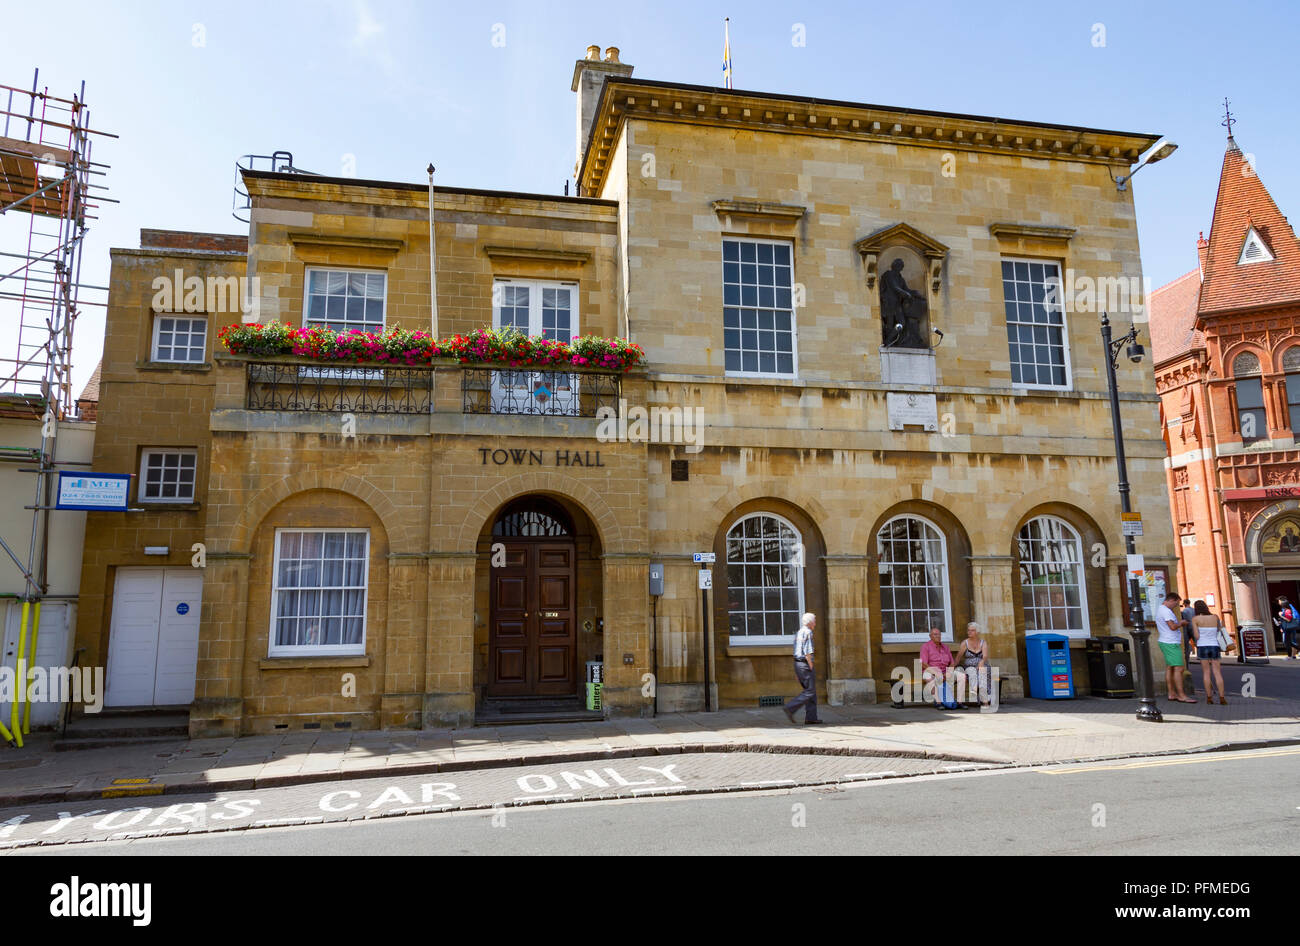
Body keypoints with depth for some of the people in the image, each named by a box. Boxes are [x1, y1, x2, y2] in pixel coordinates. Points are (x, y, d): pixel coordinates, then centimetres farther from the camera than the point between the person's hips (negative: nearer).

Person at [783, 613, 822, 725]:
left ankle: (810, 718, 9)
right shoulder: (807, 632, -11)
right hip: (805, 664, -10)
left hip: (797, 663, 10)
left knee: (810, 690, 11)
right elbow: (807, 653, -18)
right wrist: (811, 668, -15)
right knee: (810, 691, -6)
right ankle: (790, 708, -12)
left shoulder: (798, 633, 17)